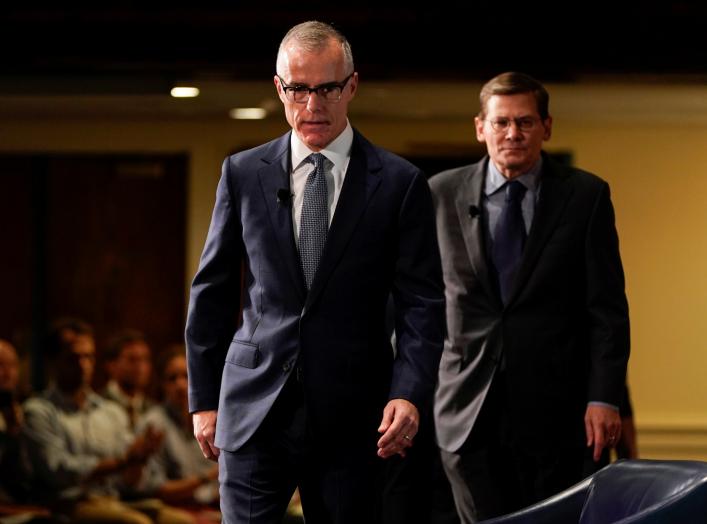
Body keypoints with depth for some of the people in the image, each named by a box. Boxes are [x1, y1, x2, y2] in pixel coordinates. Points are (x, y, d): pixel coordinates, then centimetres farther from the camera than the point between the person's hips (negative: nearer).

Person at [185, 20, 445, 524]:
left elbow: (423, 304, 0)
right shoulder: (243, 174, 6)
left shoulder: (400, 183, 1)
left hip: (352, 418, -1)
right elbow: (212, 291, 11)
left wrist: (410, 392, -14)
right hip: (255, 408, 1)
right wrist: (204, 397, 8)